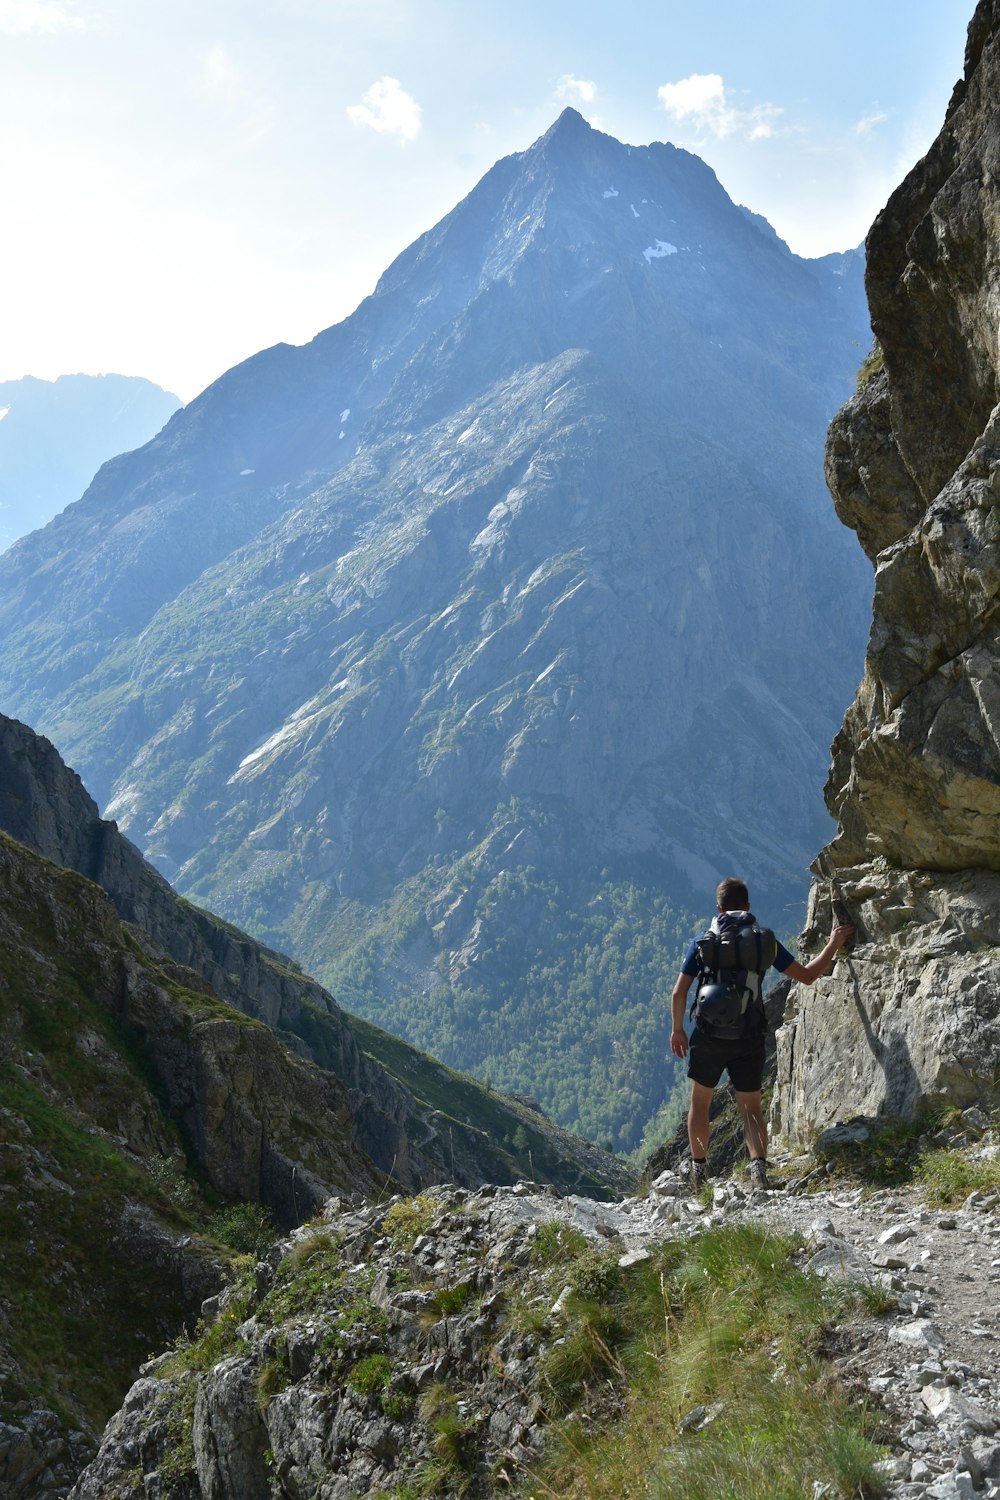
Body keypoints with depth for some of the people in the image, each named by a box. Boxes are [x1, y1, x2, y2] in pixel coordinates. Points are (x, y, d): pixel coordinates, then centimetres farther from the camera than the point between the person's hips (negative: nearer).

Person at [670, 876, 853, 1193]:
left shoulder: (703, 942, -1)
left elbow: (679, 992, -2)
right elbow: (807, 975, 3)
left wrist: (677, 1029, 11)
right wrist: (833, 945, 15)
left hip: (708, 1036, 0)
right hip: (749, 1039, 1)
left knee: (700, 1102, 19)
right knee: (751, 1108, 12)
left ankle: (699, 1170, 23)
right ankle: (759, 1165, -11)